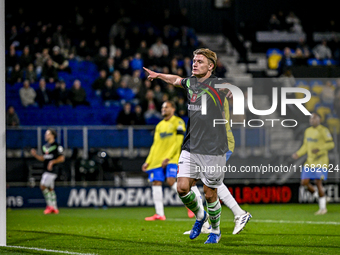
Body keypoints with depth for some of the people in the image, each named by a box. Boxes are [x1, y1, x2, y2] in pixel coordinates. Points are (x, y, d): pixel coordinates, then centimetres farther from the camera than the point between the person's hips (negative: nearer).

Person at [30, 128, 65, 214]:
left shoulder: (57, 146, -9)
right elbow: (43, 158, 21)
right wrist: (35, 155, 6)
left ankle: (50, 205, -11)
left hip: (52, 170, -9)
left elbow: (62, 158, -9)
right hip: (46, 170, 9)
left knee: (43, 186, -16)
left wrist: (52, 162, -19)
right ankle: (54, 208, 12)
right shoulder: (45, 146, 16)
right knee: (50, 189, 9)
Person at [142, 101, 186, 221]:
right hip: (157, 159, 7)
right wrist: (148, 161, 14)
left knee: (171, 181, -22)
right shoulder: (160, 125, 19)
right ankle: (159, 214, -3)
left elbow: (178, 142, -8)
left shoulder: (178, 122, 0)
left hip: (171, 158, -6)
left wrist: (168, 158, -16)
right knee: (156, 183, -3)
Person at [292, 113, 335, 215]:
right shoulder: (308, 131, 13)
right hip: (310, 161, 7)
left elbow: (331, 144, -13)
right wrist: (298, 154, 3)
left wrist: (319, 149, -26)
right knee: (304, 182, 0)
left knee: (318, 182, -10)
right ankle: (318, 196, 22)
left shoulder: (323, 130, -10)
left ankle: (323, 208, 1)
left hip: (320, 161, -7)